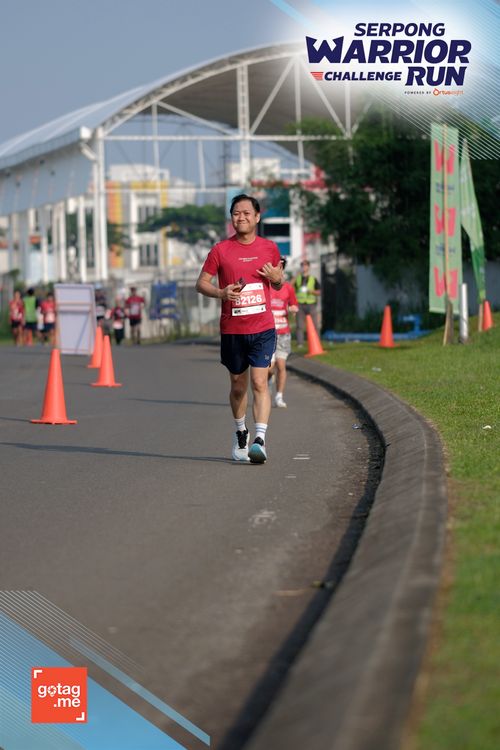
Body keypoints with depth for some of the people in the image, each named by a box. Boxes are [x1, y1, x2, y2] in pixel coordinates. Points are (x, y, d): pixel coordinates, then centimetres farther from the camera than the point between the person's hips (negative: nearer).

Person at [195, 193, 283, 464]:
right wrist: (221, 293, -17)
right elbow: (201, 283, 3)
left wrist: (277, 277, -6)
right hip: (231, 329, 1)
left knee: (259, 382, -14)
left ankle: (260, 440, -18)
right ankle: (240, 432, 33)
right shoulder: (221, 250, 0)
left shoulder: (269, 248, 5)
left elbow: (278, 283, 19)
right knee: (238, 385, 11)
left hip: (262, 329, 0)